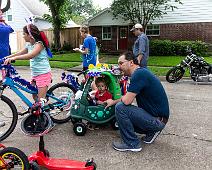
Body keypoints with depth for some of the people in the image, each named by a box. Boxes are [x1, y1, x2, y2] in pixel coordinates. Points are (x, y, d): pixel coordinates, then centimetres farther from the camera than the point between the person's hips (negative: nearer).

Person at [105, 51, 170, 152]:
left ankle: (132, 144, -7)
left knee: (120, 107, -20)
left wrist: (114, 102, -3)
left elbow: (126, 101, -25)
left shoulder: (139, 73, -21)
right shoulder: (140, 72, 10)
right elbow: (128, 98, 15)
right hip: (155, 117, 10)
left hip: (158, 120, -10)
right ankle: (151, 131, 17)